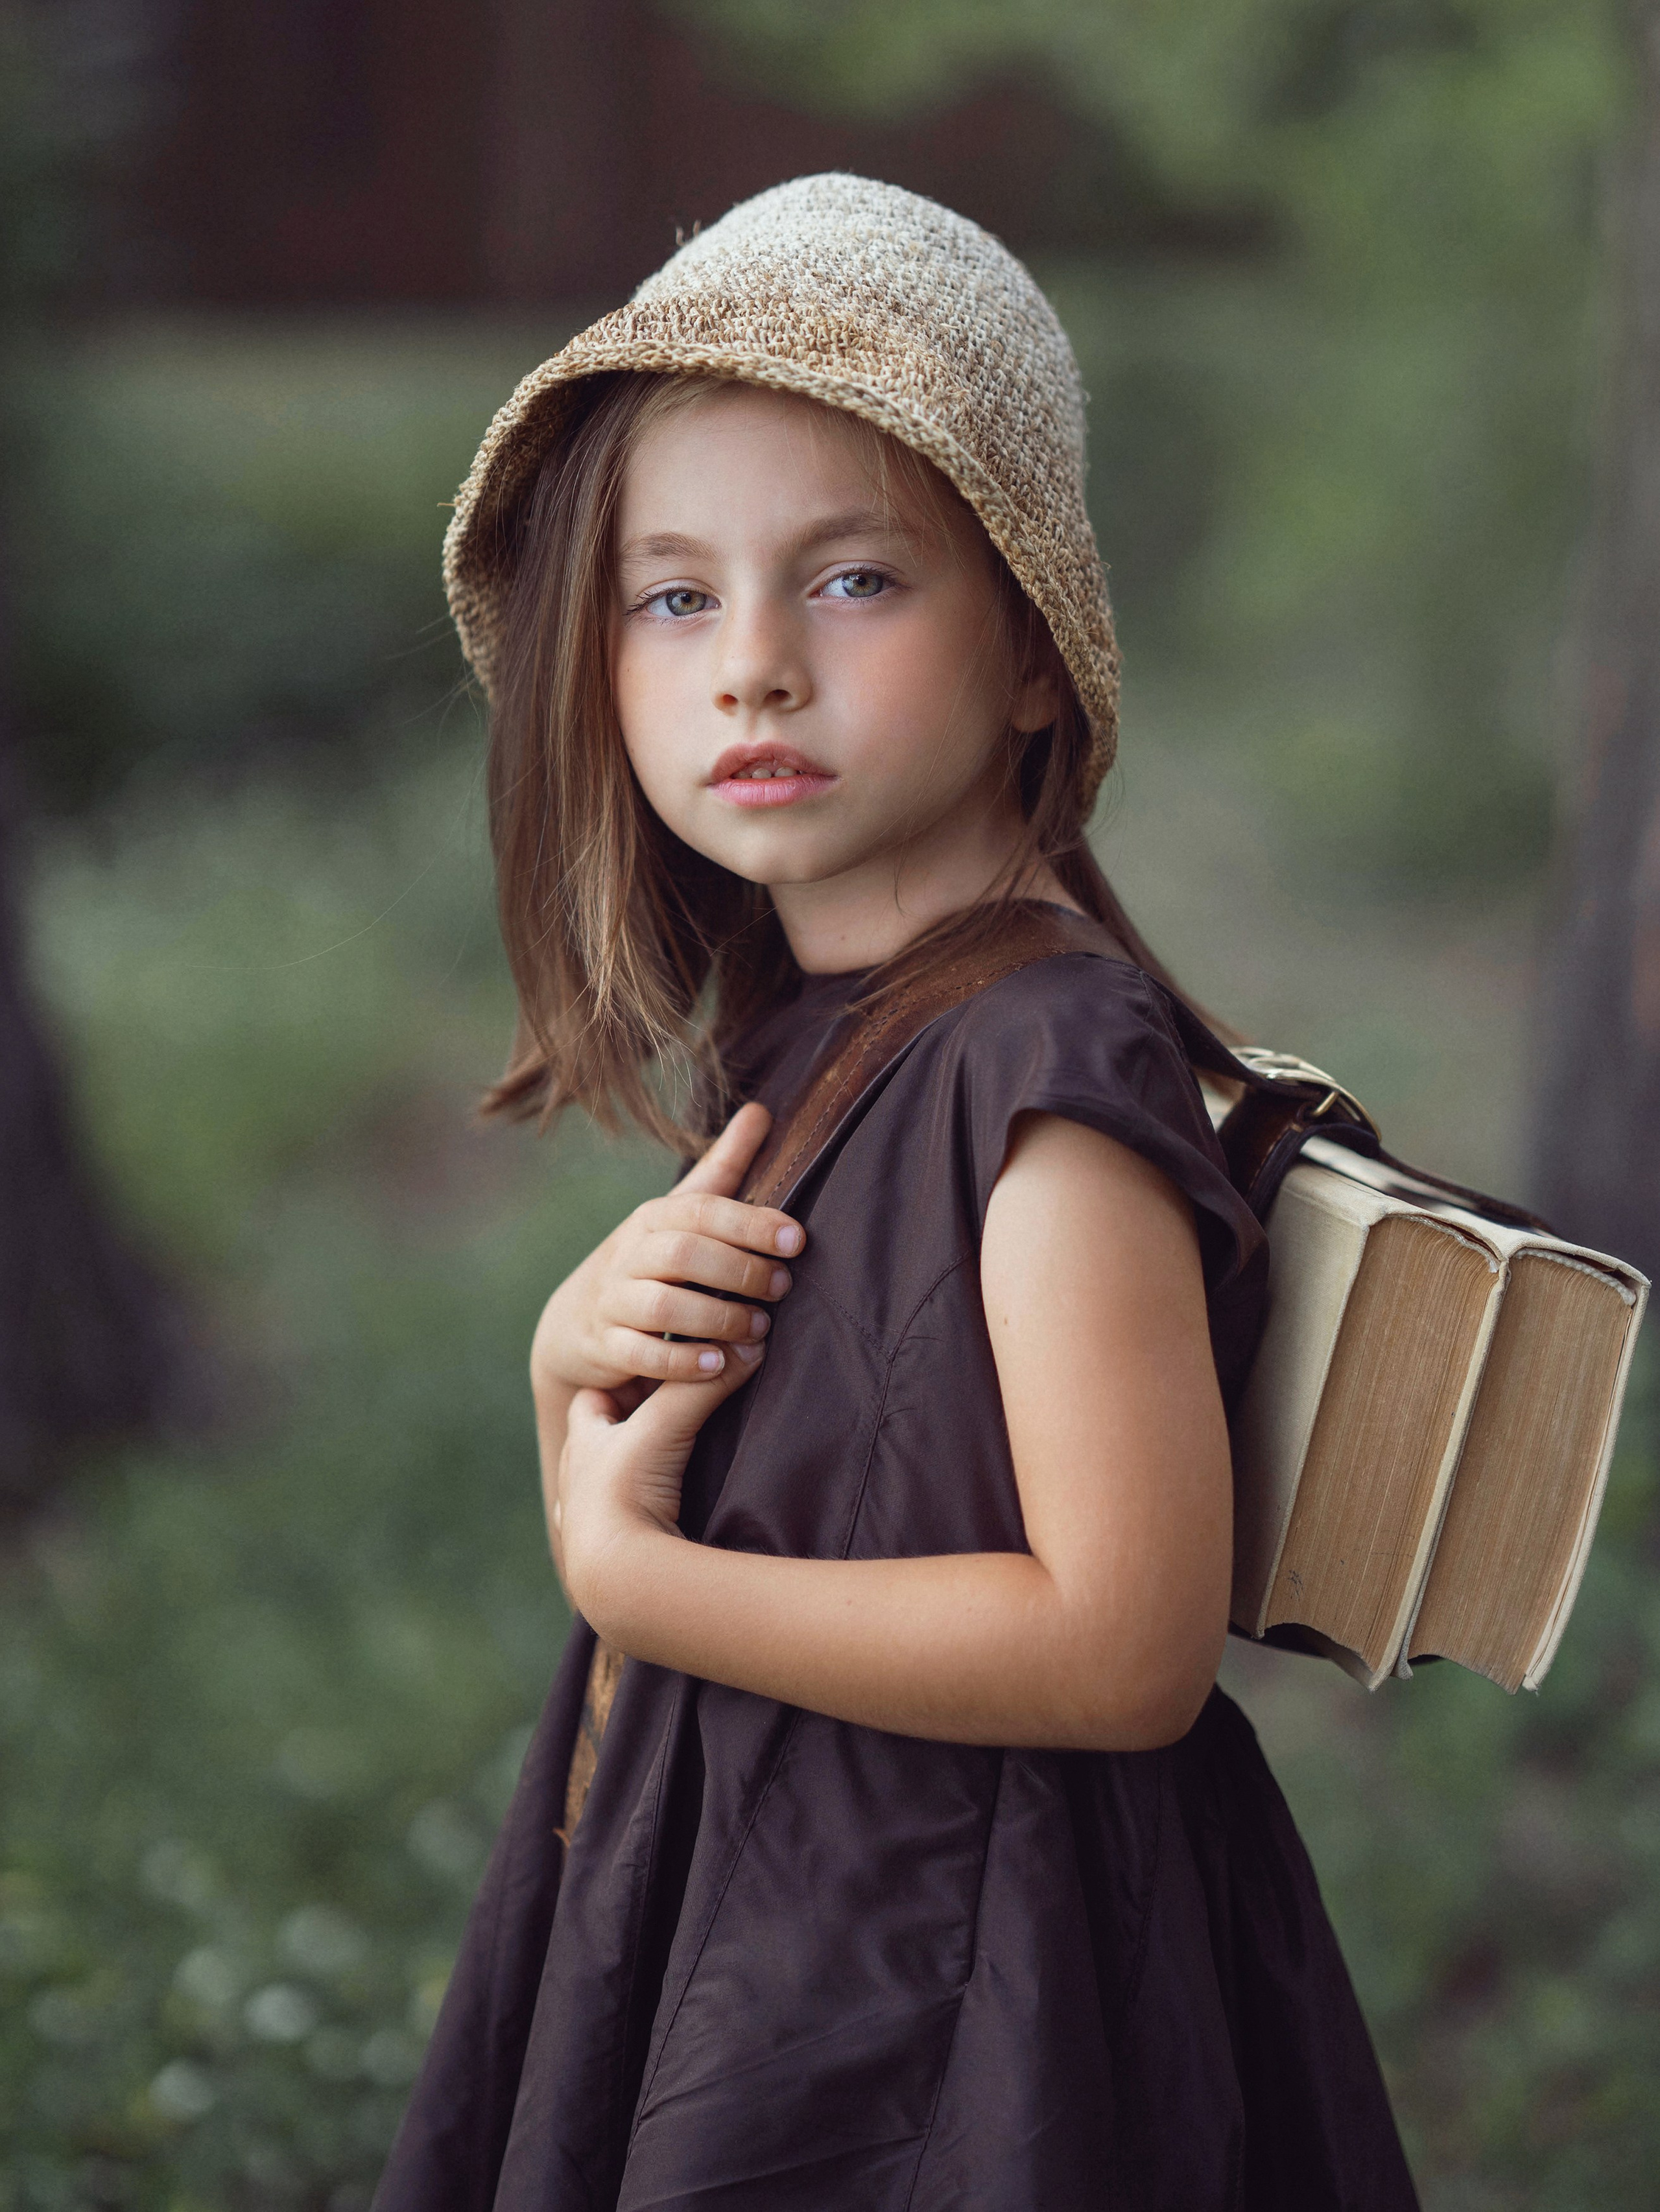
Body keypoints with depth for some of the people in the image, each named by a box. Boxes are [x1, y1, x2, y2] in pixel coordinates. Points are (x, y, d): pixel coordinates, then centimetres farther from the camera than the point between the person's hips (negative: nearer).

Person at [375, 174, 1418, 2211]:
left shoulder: (1049, 1063, -20)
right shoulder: (775, 1048, 5)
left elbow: (1124, 1648, -26)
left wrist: (629, 1568, -20)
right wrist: (580, 1365, -8)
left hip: (957, 2026, -8)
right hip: (727, 1939, 8)